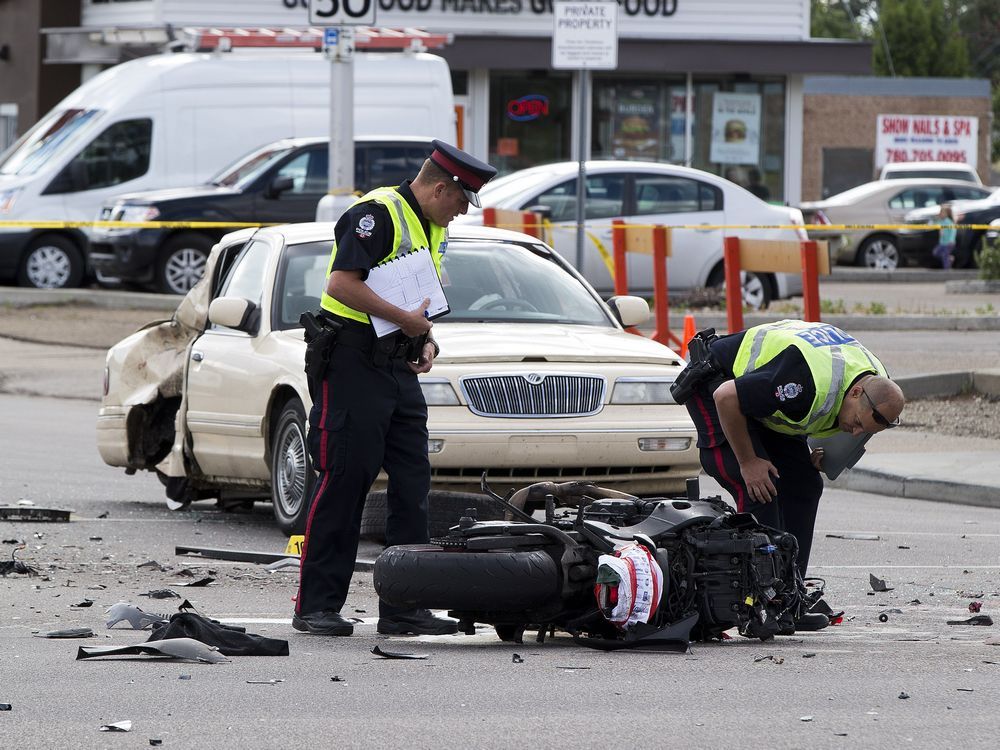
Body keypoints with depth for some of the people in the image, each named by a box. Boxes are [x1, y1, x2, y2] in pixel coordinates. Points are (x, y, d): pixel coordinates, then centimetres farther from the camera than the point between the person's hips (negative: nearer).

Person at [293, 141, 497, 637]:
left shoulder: (434, 227, 18)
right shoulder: (379, 213, -12)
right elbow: (342, 283, -22)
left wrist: (426, 340, 9)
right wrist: (408, 320, -18)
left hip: (399, 367, 9)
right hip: (353, 359, -9)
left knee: (412, 484, 5)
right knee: (343, 482, -8)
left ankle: (403, 607, 8)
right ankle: (316, 606, -3)